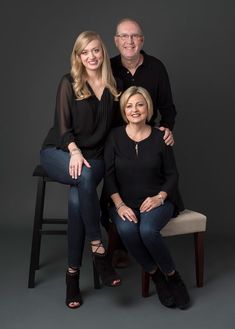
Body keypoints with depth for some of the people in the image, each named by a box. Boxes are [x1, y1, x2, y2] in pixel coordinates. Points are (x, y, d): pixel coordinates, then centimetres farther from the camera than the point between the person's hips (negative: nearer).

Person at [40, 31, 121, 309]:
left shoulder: (112, 86, 8)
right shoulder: (69, 83, 0)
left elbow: (115, 124, 14)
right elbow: (62, 125, -7)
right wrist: (75, 151, -24)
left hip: (95, 155, 2)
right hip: (59, 151, -2)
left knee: (77, 196, -31)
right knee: (84, 177, -38)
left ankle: (73, 273, -24)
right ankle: (98, 249, -30)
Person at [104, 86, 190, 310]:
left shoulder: (160, 138, 0)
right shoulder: (115, 137, 1)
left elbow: (172, 175, 5)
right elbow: (109, 175, -1)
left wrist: (159, 197, -13)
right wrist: (119, 204, -15)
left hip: (157, 200, -1)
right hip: (125, 201, 1)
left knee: (148, 230, -33)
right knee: (127, 230, -32)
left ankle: (172, 275, -5)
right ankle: (156, 276, -7)